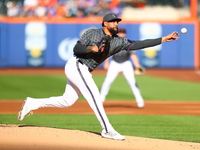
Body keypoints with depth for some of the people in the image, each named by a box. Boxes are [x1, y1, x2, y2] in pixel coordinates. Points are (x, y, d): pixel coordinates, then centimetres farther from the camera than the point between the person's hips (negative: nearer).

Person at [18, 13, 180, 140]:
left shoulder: (118, 41, 4)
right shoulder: (92, 33, -8)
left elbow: (137, 44, -6)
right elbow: (76, 48, -10)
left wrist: (163, 39, -13)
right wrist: (91, 48, -28)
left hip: (84, 71, 8)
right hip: (76, 65, -8)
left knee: (67, 101, 9)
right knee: (94, 95, -16)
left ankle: (32, 103, 19)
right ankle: (107, 130, -16)